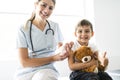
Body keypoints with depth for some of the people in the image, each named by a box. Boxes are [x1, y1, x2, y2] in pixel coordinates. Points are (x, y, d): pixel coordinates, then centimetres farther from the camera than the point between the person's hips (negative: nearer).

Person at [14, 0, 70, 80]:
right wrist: (53, 58, -16)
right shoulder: (23, 29, -7)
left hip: (47, 70, 1)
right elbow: (24, 62, -11)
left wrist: (66, 48, -8)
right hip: (26, 72, -1)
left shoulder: (55, 26, 4)